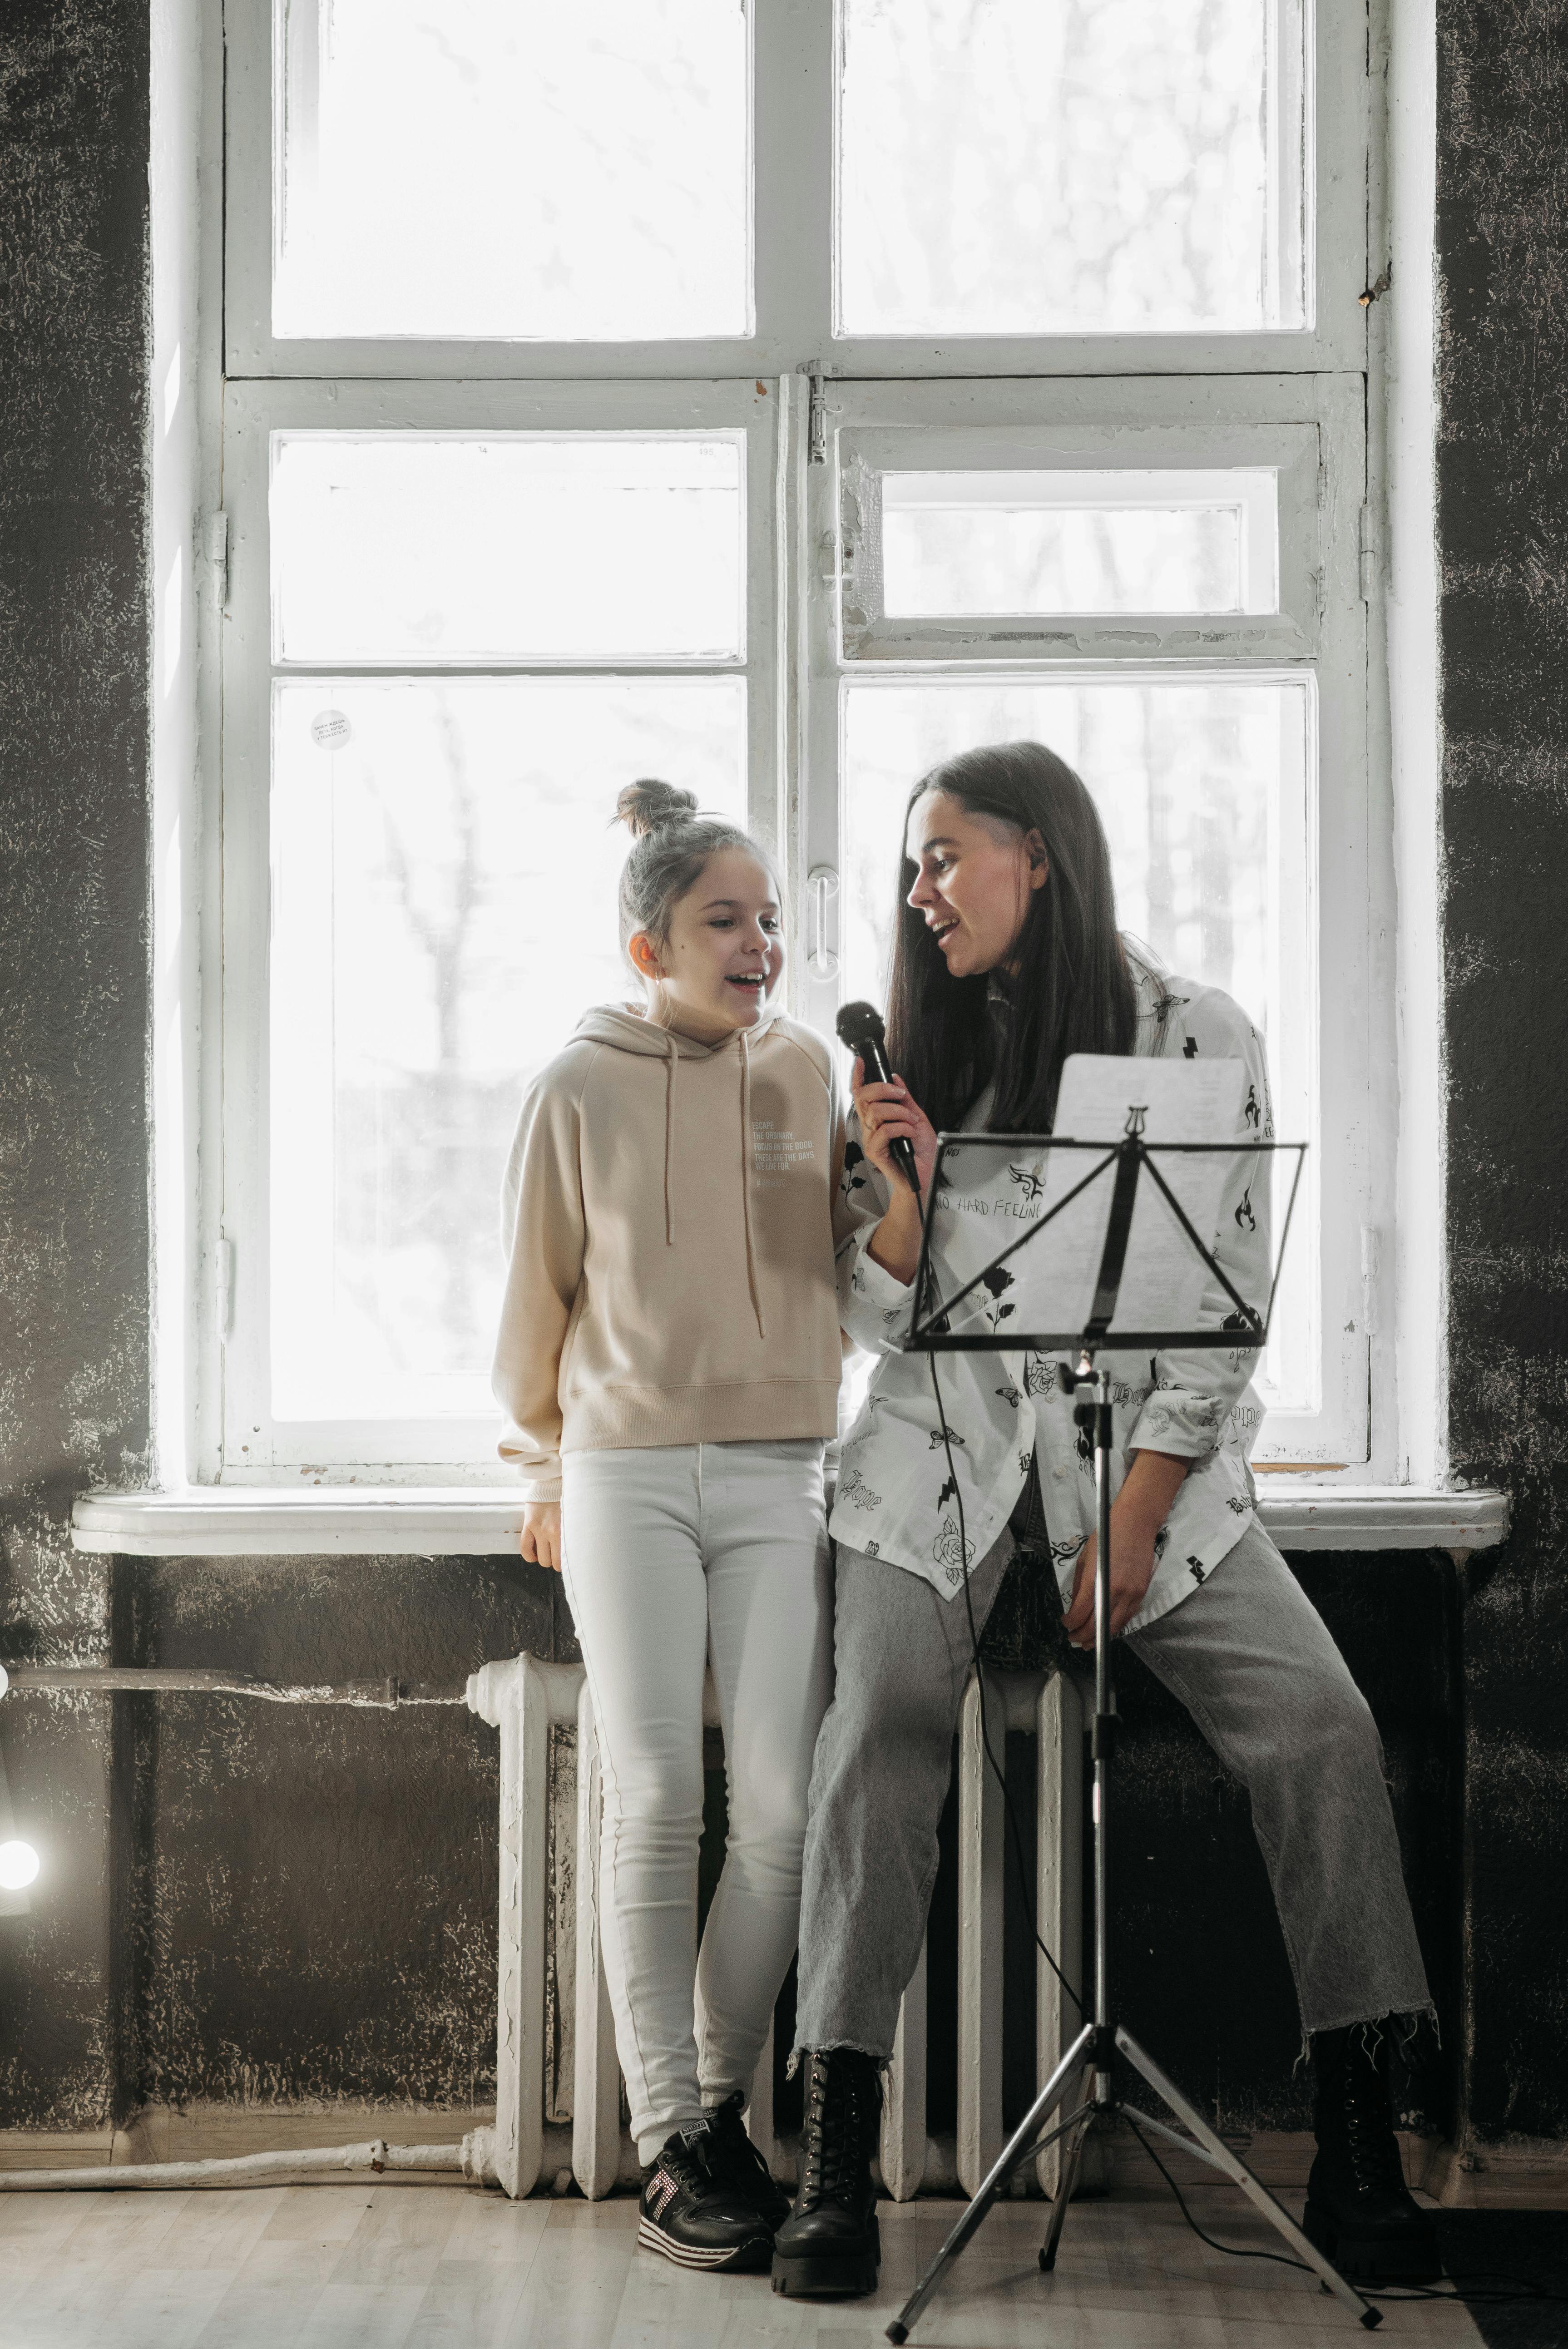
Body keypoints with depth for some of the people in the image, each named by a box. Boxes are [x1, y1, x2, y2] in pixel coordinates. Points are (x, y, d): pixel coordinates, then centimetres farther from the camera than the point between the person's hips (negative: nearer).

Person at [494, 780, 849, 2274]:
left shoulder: (804, 1071, 8)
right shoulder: (580, 1088, 0)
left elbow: (844, 1264, 14)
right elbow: (536, 1295, 9)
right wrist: (542, 1469, 16)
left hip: (778, 1474, 2)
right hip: (626, 1476, -2)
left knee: (780, 1808, -5)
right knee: (656, 1803, -6)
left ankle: (721, 2105, 11)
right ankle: (666, 2141, 0)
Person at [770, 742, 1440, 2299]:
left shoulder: (1198, 1041, -3)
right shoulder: (922, 1051, 4)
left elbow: (1221, 1313, -5)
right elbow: (880, 1315, 5)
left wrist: (1130, 1529, -11)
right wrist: (897, 1193, -16)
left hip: (1145, 1451, -1)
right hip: (946, 1441, 1)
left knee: (1319, 1725, -17)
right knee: (881, 1736, -21)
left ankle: (1355, 2154, -9)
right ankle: (836, 2167, -17)